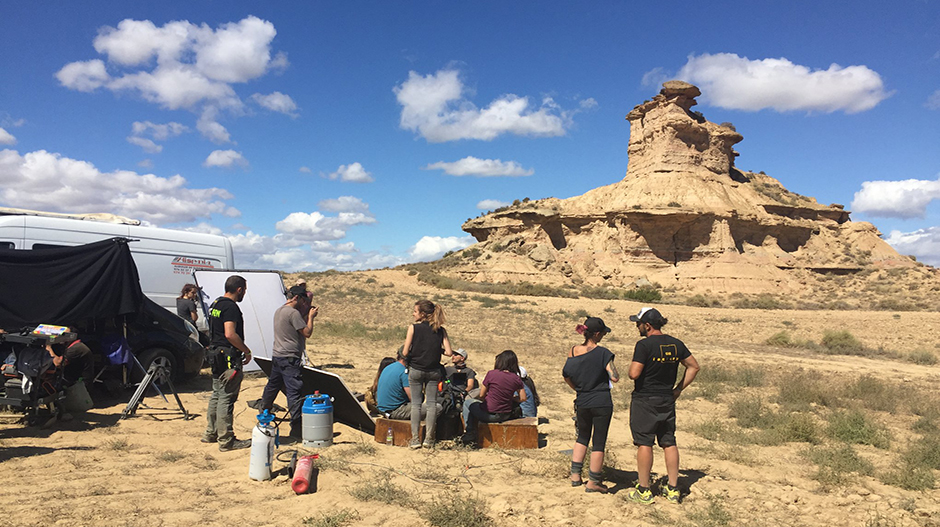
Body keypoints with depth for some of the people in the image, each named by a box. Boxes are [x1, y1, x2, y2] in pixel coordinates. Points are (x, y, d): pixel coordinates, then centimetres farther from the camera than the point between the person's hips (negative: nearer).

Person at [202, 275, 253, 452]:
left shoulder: (215, 304, 15)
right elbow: (230, 334, -26)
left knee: (217, 395, 18)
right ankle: (226, 440, 0)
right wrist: (247, 351, -14)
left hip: (215, 355, 11)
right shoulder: (230, 307, -17)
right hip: (228, 358, -11)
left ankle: (210, 433, 28)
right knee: (226, 398, -5)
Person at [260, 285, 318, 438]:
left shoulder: (279, 311, 14)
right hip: (290, 358, -10)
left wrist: (307, 316, 14)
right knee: (294, 392, -8)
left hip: (277, 356, 10)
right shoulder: (293, 313, -16)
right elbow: (307, 333, -15)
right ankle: (297, 429, -7)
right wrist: (311, 317, -3)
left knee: (272, 386, 23)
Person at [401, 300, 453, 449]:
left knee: (416, 403, 5)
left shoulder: (413, 328, -9)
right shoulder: (440, 330, -1)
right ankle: (429, 438, 7)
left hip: (415, 370, -2)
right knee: (432, 403, 8)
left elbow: (405, 352, -10)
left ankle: (415, 438, 5)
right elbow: (449, 352, -7)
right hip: (434, 371, 2)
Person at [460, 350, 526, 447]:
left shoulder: (491, 374, -14)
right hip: (506, 416, 5)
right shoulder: (516, 379, -5)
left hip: (489, 415, -5)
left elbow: (481, 396, -5)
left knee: (467, 403, 23)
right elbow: (523, 398, 0)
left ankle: (470, 434, 18)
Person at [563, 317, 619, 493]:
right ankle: (593, 482, 16)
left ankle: (575, 475, 23)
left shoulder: (573, 352, -2)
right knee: (599, 442, 7)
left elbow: (566, 375, 8)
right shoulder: (603, 352, -16)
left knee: (582, 437, 23)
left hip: (582, 403, 5)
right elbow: (615, 377, -18)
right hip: (602, 403, -5)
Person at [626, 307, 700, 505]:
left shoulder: (644, 345, -16)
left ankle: (644, 491, 8)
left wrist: (631, 370, 1)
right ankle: (673, 490, 19)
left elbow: (634, 373, -22)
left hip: (645, 400, -6)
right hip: (667, 400, 6)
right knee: (669, 443, 12)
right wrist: (678, 389, 12)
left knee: (644, 444, 1)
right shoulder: (676, 344, 4)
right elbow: (694, 366, 11)